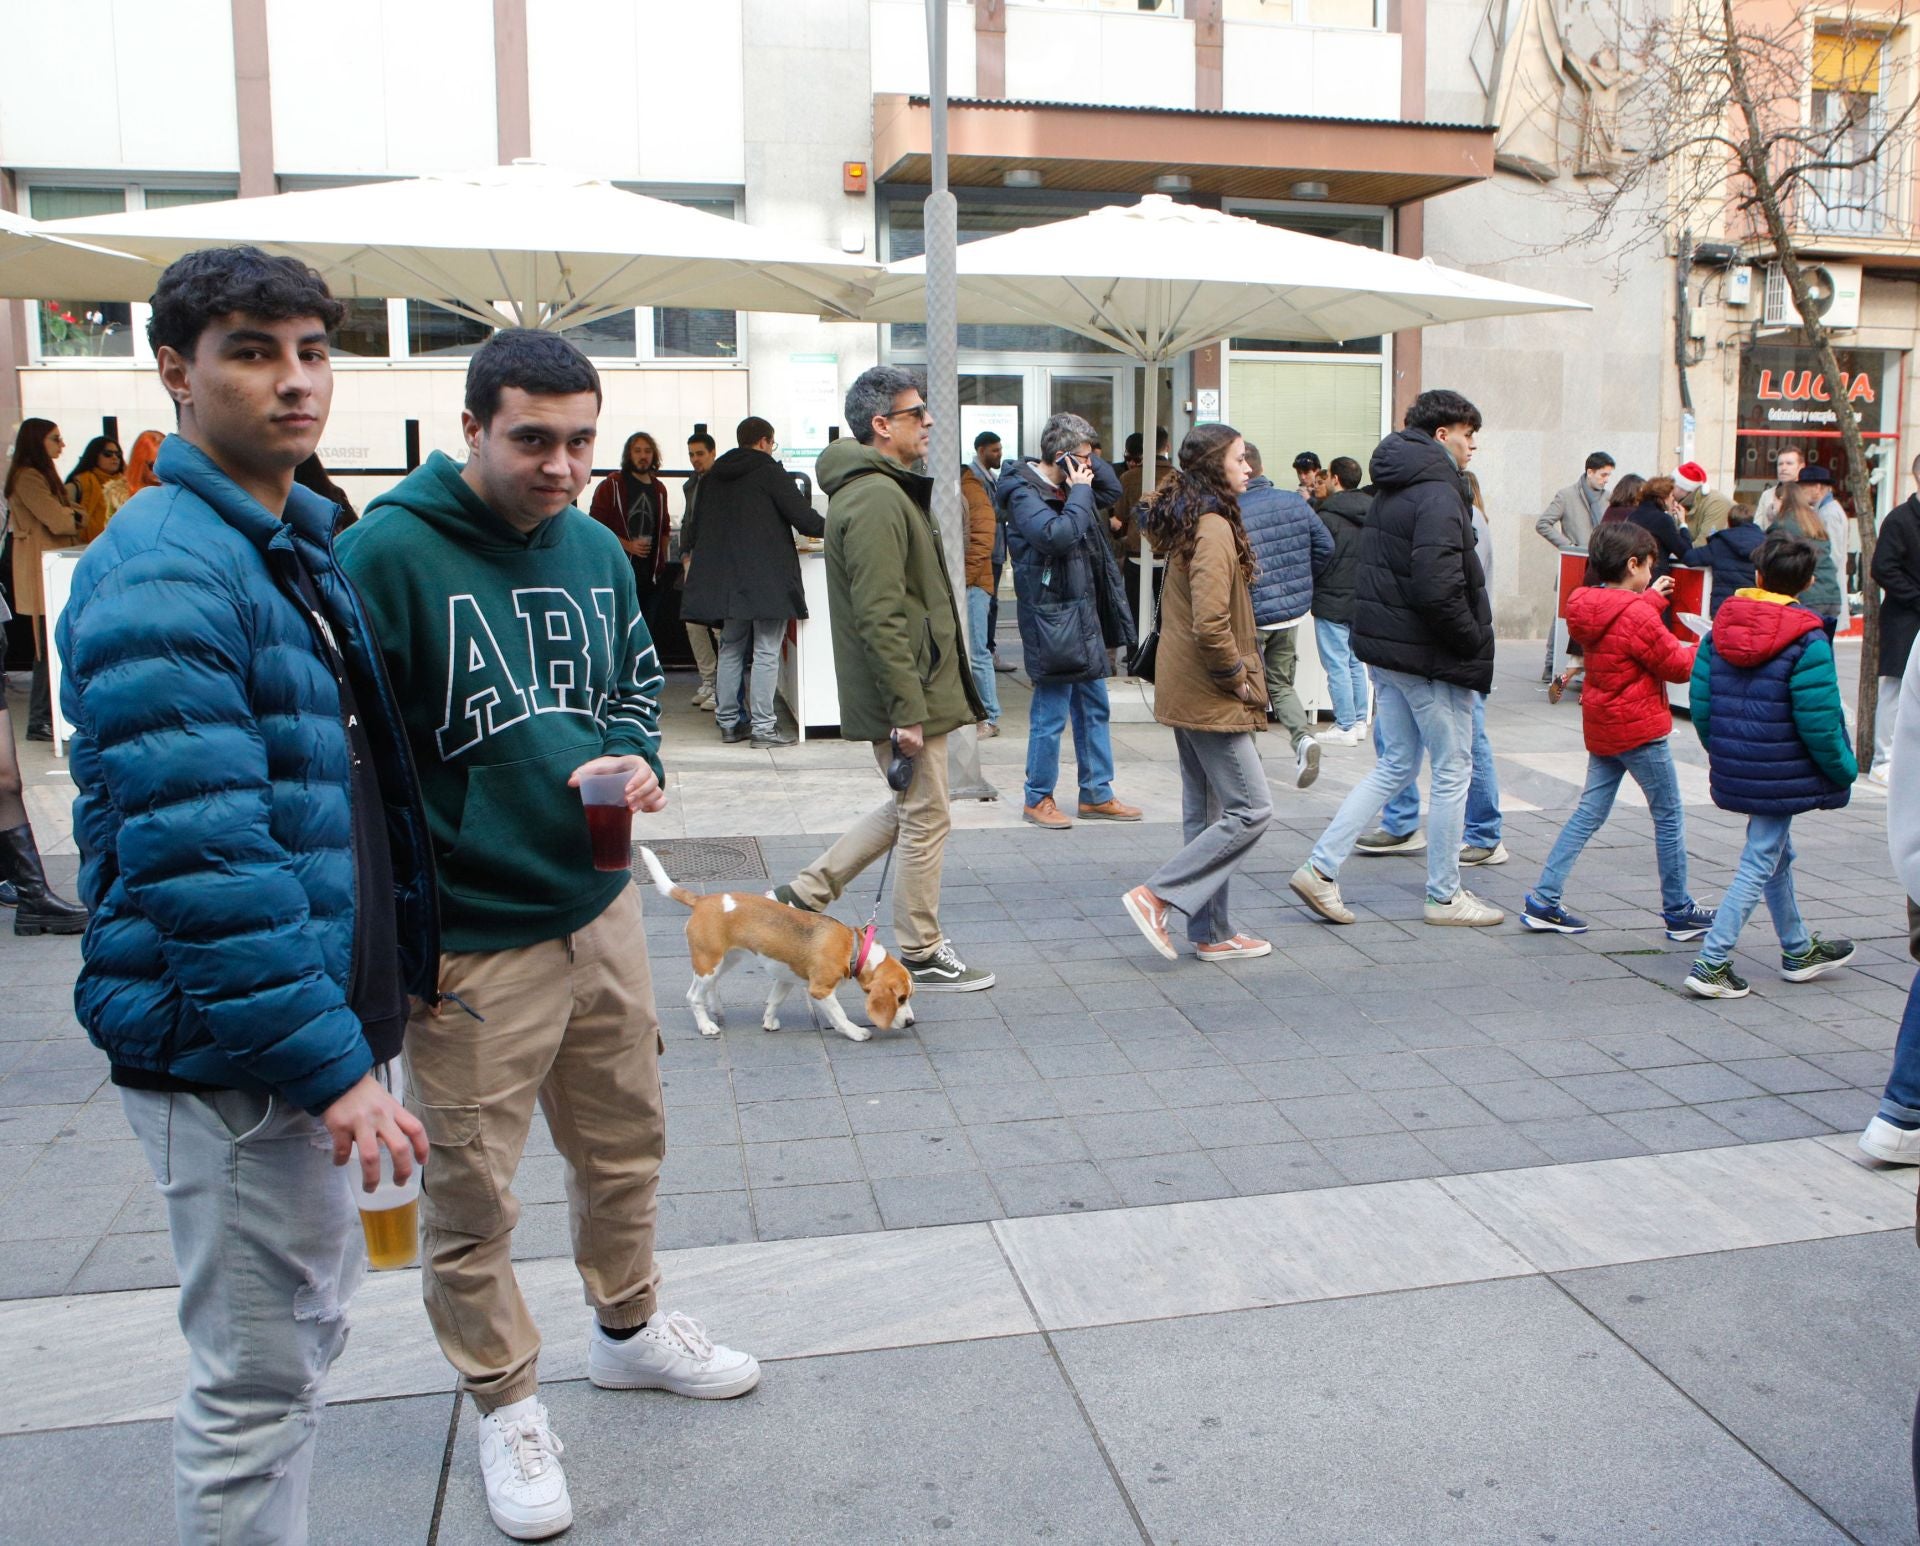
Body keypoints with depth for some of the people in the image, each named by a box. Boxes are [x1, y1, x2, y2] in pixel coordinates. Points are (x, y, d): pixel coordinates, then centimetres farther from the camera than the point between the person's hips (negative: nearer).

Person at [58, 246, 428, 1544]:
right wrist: (330, 1060, -25)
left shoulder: (299, 548, 12)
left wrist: (355, 1024, 19)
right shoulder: (162, 573, -18)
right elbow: (200, 856, -25)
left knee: (313, 1318, 23)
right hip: (233, 1052, -10)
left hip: (313, 1022, 10)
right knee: (258, 1382, 4)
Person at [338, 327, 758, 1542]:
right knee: (472, 1193, 9)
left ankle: (629, 1327, 47)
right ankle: (508, 1406, 31)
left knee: (627, 1140, 22)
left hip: (601, 909, 7)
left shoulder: (596, 547, 4)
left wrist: (633, 755, -5)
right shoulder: (387, 554, -16)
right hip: (469, 942, -6)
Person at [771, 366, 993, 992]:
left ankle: (806, 893, 24)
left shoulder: (883, 489, 16)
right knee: (926, 818, 1)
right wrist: (908, 710, -24)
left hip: (917, 686, 10)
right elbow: (881, 618, -25)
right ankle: (921, 956, 15)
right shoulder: (879, 499, -19)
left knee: (911, 808, 20)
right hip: (906, 691, -10)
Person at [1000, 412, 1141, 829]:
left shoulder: (1065, 490, 14)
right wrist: (1079, 492, -18)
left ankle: (1097, 794, 23)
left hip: (1083, 614, 9)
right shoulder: (1024, 494, -13)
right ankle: (1038, 799, 11)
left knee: (1094, 707, 14)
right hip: (1051, 618, -9)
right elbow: (1057, 535, -29)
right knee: (1051, 713, -3)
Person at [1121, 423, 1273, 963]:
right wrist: (1239, 677, -12)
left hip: (1187, 690, 10)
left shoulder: (1189, 523, 12)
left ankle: (1211, 933, 20)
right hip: (1211, 696, -10)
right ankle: (1155, 897, -5)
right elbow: (1211, 625, -27)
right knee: (1251, 809, -5)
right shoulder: (1214, 529, -19)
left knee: (1204, 812, 13)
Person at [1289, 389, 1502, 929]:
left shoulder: (1393, 488, 12)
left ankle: (1321, 868, 10)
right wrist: (1474, 641, -13)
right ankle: (1445, 896, 16)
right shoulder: (1438, 494, -18)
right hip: (1430, 657, -9)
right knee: (1454, 770, 5)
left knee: (1395, 765, 17)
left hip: (1385, 648, 9)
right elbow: (1438, 587, -28)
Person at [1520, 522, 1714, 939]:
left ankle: (1544, 899, 5)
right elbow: (1676, 664, -12)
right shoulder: (1637, 616, -20)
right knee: (1668, 817, 6)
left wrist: (1651, 598, 23)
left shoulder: (1588, 606, 4)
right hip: (1640, 728, -8)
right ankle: (1678, 912, 16)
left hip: (1600, 726, 8)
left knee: (1589, 812, 11)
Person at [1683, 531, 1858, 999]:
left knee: (1778, 855, 22)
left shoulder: (1720, 629, 0)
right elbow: (1817, 721, -17)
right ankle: (1711, 965, -1)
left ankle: (1798, 951, 37)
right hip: (1783, 776, -6)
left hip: (1734, 770, 7)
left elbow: (1700, 704, 3)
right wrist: (1844, 769, -2)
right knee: (1759, 866, 1)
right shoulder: (1807, 641, -16)